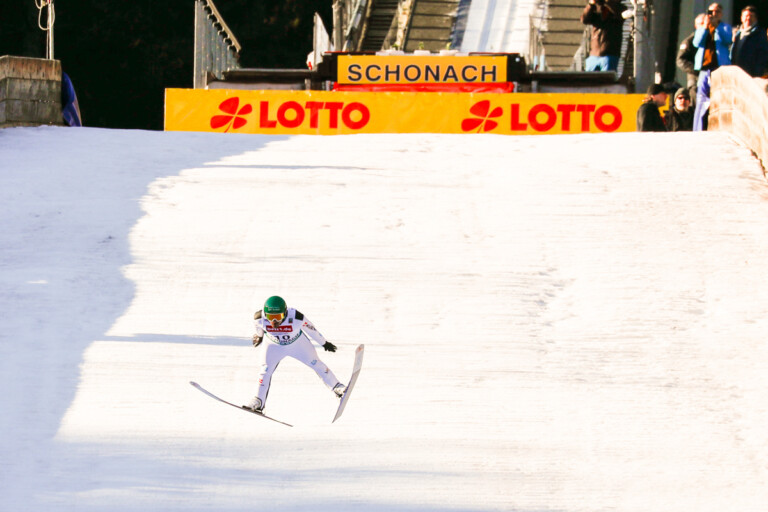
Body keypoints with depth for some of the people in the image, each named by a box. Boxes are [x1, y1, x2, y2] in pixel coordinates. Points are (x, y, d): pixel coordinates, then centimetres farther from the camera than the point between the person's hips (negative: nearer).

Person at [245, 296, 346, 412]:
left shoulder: (296, 318, -37)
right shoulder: (260, 317, -32)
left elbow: (310, 329, -19)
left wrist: (324, 343, -3)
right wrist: (259, 335, 16)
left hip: (298, 343, -1)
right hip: (274, 345, 1)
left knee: (316, 364, 7)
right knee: (266, 369, -12)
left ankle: (336, 386, 25)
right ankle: (259, 401, 0)